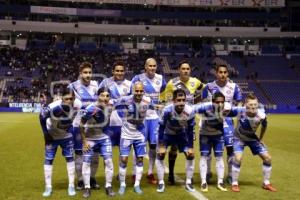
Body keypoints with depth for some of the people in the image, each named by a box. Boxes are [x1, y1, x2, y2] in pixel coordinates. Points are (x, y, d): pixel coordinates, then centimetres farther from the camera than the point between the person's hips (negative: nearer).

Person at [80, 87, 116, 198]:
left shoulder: (109, 107, -9)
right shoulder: (90, 109, -25)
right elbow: (82, 126, -16)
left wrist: (106, 134, 10)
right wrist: (84, 142, -14)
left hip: (104, 138, 4)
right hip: (90, 139, -4)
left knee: (108, 161, -2)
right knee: (86, 162, -2)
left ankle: (108, 186, 10)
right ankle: (87, 188, 11)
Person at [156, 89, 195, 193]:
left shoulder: (189, 111, -28)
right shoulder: (167, 110, -35)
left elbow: (190, 130, -15)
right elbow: (161, 128, -24)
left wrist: (190, 147, -12)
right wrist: (161, 146, -24)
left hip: (182, 134, 2)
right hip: (167, 134, -2)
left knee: (190, 155, -6)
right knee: (160, 155, -13)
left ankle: (188, 182, 9)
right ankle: (161, 182, 0)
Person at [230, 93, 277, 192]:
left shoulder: (261, 115, -27)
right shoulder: (241, 112, -33)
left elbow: (264, 126, -3)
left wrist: (260, 139, 5)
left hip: (252, 138, 3)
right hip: (239, 137, -3)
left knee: (267, 158, 0)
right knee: (238, 158, -23)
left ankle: (266, 183, 19)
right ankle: (234, 183, -4)